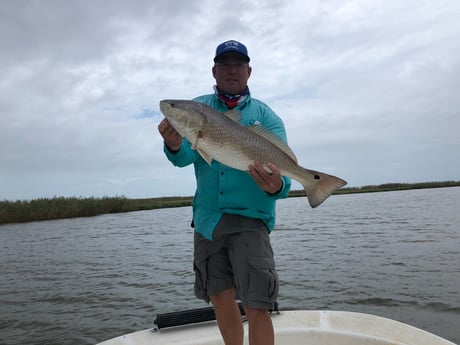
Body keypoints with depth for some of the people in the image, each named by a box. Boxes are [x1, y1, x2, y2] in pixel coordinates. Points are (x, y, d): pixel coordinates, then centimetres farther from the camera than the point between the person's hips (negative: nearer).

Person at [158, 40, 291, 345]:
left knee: (256, 306, -8)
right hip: (206, 218, 3)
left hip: (249, 218, -3)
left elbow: (282, 169, -9)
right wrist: (175, 146, -30)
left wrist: (276, 186, -32)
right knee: (220, 297, 14)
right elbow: (186, 157, -7)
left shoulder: (266, 116, 1)